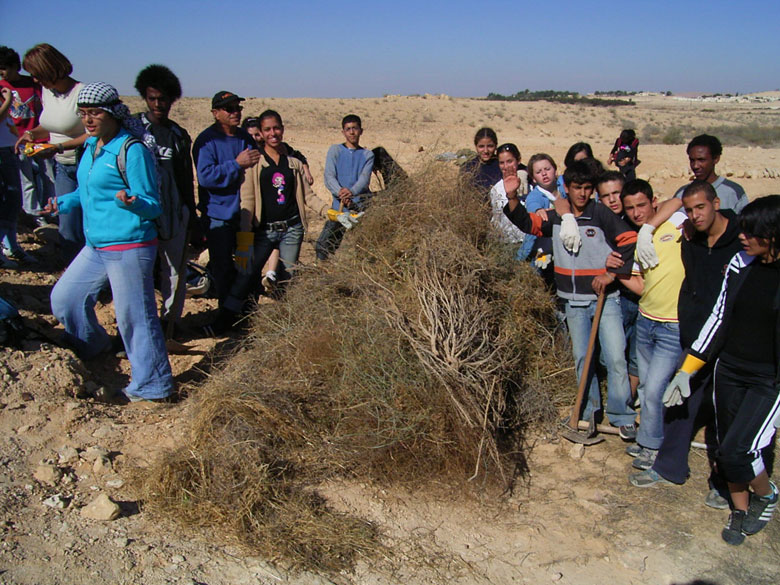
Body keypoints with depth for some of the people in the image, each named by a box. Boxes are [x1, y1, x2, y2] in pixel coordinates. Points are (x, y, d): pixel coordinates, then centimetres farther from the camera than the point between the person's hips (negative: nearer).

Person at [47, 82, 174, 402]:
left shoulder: (132, 151, -14)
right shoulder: (92, 146, 12)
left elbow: (151, 205, -16)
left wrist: (130, 201, -34)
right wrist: (64, 203, 31)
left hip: (129, 247, -9)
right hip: (96, 246, 9)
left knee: (134, 316, -3)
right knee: (64, 297, 19)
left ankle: (152, 385, 12)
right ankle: (93, 348, 45)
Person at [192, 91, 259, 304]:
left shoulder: (246, 138, 10)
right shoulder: (206, 140, -9)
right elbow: (205, 176, -21)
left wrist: (255, 162, 1)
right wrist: (237, 164, -22)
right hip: (219, 216, -5)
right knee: (223, 270, 1)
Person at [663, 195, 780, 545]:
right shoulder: (740, 265, -1)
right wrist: (686, 370, 6)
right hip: (728, 371, 5)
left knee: (736, 451, -10)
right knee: (727, 450, 13)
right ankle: (740, 510, 37)